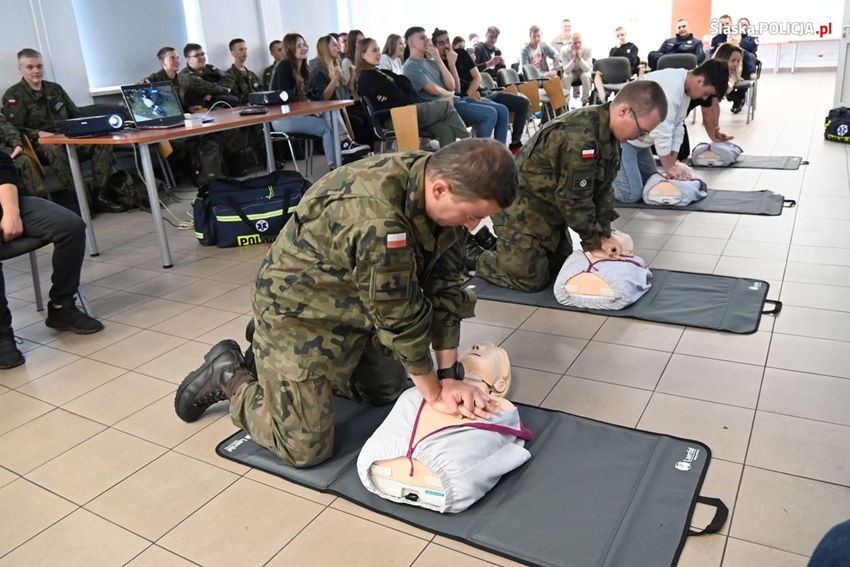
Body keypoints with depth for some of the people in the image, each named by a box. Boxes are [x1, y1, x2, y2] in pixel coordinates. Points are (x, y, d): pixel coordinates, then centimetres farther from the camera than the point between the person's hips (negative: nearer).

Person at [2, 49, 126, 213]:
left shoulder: (55, 88, 19)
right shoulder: (13, 95, 3)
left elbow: (76, 115, 22)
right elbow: (13, 130, -6)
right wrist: (39, 134, -24)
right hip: (39, 145, -5)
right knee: (53, 147, -42)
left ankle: (100, 195, -25)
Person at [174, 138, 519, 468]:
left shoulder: (444, 184, -12)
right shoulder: (377, 218, -39)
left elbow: (445, 285, -8)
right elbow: (400, 315, -29)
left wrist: (449, 375, -9)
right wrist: (435, 394, -14)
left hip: (354, 305, 8)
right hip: (301, 309, -8)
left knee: (388, 389, 20)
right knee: (304, 448, -5)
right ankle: (228, 376, 18)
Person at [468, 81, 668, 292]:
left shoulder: (607, 132, -1)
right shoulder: (579, 137, -33)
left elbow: (603, 188, 3)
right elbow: (574, 198, -26)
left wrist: (604, 233, -5)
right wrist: (595, 242, -14)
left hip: (548, 208, 10)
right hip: (522, 208, -10)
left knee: (560, 266, 17)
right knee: (532, 278, -7)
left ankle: (498, 241, 29)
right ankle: (471, 255, 11)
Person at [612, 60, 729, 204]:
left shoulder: (684, 85, 3)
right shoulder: (671, 87, -28)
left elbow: (677, 126, 6)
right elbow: (661, 131, -26)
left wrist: (673, 162, -2)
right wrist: (669, 167, -15)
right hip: (622, 137, -10)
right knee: (631, 194, -17)